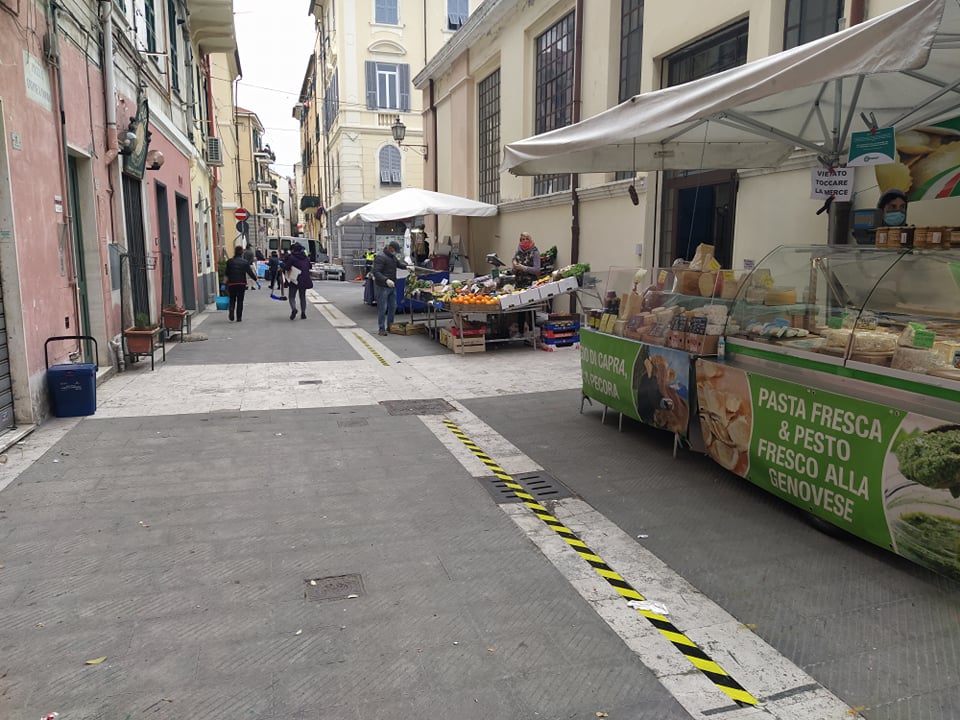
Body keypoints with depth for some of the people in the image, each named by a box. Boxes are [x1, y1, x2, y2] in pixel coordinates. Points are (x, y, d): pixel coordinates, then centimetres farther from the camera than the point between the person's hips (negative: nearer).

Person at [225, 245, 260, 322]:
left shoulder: (230, 261, -1)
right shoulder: (245, 262, -2)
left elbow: (226, 273, -2)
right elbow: (250, 272, -2)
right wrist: (256, 280, 5)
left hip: (232, 283, 0)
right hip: (242, 283, 0)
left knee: (232, 300, 11)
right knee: (240, 301, 7)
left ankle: (231, 313, -13)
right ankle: (239, 317, 7)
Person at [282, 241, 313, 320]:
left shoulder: (291, 257, -10)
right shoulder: (306, 257, 8)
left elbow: (286, 267, -15)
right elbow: (309, 267, 16)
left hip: (294, 280, -4)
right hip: (304, 280, 5)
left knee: (291, 296, 4)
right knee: (302, 296, 14)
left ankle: (294, 308, -22)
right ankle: (303, 313, 9)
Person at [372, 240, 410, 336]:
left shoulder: (393, 257, 15)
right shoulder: (380, 257, -14)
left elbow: (400, 263, 15)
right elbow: (376, 272, -20)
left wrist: (407, 266, -8)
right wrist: (386, 280, -32)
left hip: (392, 286, 9)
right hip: (383, 287, -9)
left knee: (393, 307, 13)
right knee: (382, 308, -5)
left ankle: (390, 327, 24)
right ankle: (381, 329, 1)